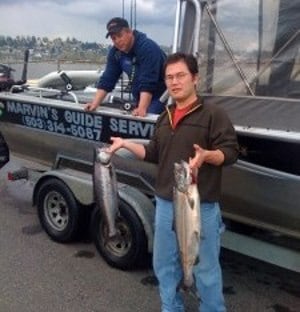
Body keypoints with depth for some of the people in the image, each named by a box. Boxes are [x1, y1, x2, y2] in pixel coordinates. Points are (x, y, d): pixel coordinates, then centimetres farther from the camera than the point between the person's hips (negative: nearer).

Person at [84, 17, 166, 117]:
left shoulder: (148, 48, -23)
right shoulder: (115, 52, 0)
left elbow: (148, 82, -31)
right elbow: (107, 79, 0)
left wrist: (142, 108, -39)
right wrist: (95, 104, -10)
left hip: (160, 97, -7)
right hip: (141, 99, 7)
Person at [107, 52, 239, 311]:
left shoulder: (213, 114, -8)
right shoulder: (165, 118, 13)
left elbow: (231, 152, -13)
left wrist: (207, 155, -32)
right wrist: (126, 144, 9)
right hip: (165, 203, 7)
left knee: (205, 269, 5)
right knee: (164, 265, 19)